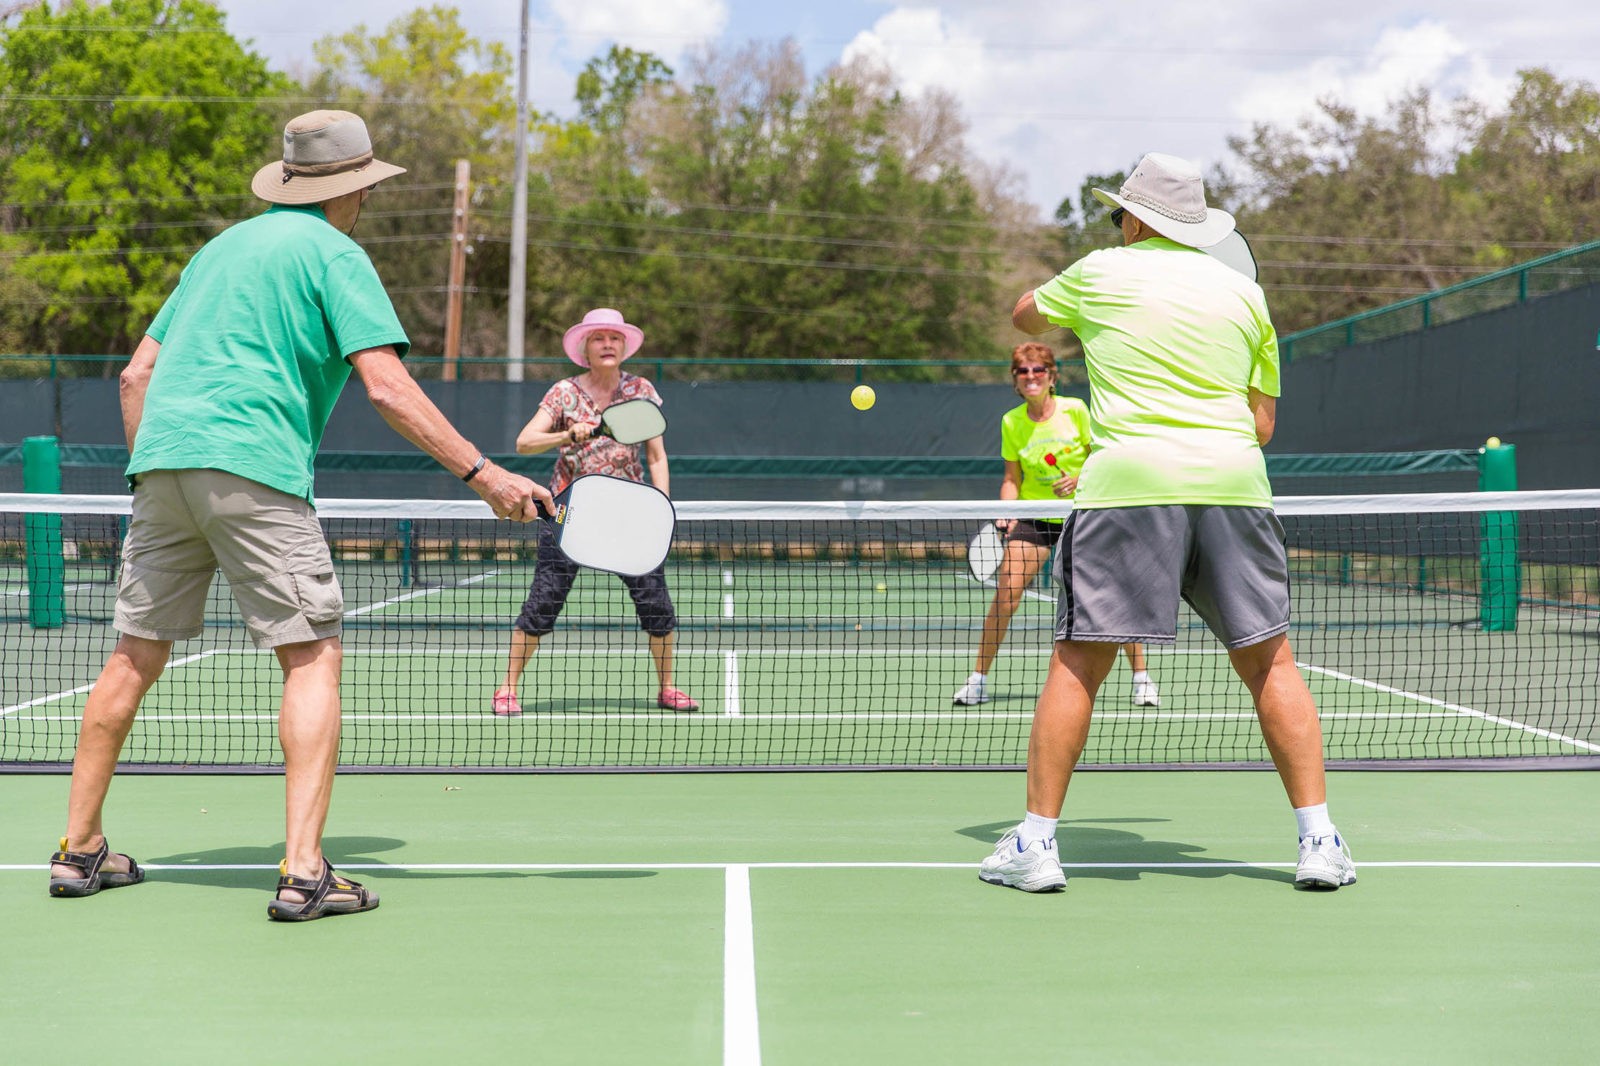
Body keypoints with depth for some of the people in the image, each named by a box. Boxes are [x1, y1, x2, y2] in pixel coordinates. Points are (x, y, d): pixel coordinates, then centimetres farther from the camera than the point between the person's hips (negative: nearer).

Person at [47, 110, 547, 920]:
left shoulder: (222, 246, 24)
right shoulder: (335, 254, 2)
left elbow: (137, 375, 23)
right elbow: (388, 389, -10)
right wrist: (483, 473, -10)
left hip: (162, 459, 7)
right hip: (253, 468, -7)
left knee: (136, 656, 15)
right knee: (314, 655, -5)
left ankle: (80, 849, 22)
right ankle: (302, 870, -14)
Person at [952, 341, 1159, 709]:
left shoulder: (1075, 410, -8)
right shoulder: (1012, 422, -1)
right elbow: (1012, 477, 5)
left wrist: (1079, 479, -19)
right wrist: (1007, 512, -10)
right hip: (1034, 515, 1)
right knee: (1005, 593, -12)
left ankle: (1142, 678, 7)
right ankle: (978, 679, -1)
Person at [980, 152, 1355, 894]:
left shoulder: (1101, 272, 11)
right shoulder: (1245, 293, 16)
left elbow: (1024, 314, 31)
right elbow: (1263, 421, 17)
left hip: (1128, 479, -2)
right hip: (1234, 483, 3)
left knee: (1078, 661, 2)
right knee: (1269, 662, 8)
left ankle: (1035, 842, 1)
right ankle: (1318, 840, 6)